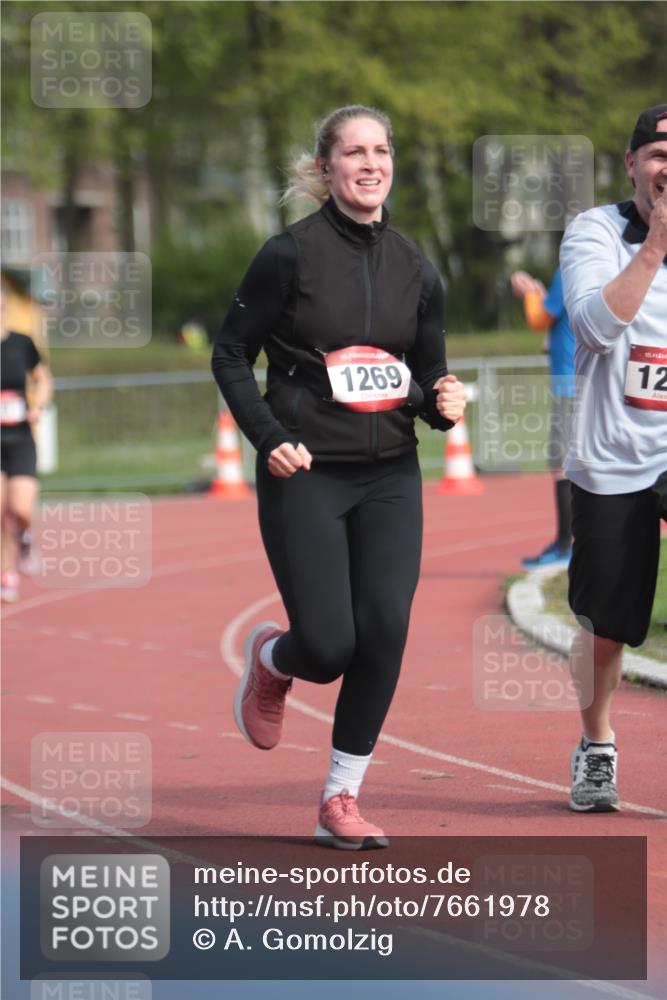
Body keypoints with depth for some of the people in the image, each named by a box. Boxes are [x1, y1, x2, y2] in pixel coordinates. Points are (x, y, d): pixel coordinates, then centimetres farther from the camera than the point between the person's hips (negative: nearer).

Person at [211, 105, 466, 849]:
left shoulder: (416, 270, 7)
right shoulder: (290, 255, -6)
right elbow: (230, 356, -1)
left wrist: (441, 402, -6)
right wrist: (269, 437, -13)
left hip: (390, 478, 4)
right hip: (306, 475, -4)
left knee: (385, 632, -10)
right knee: (329, 647, -10)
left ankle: (341, 800, 4)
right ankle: (270, 659, 29)